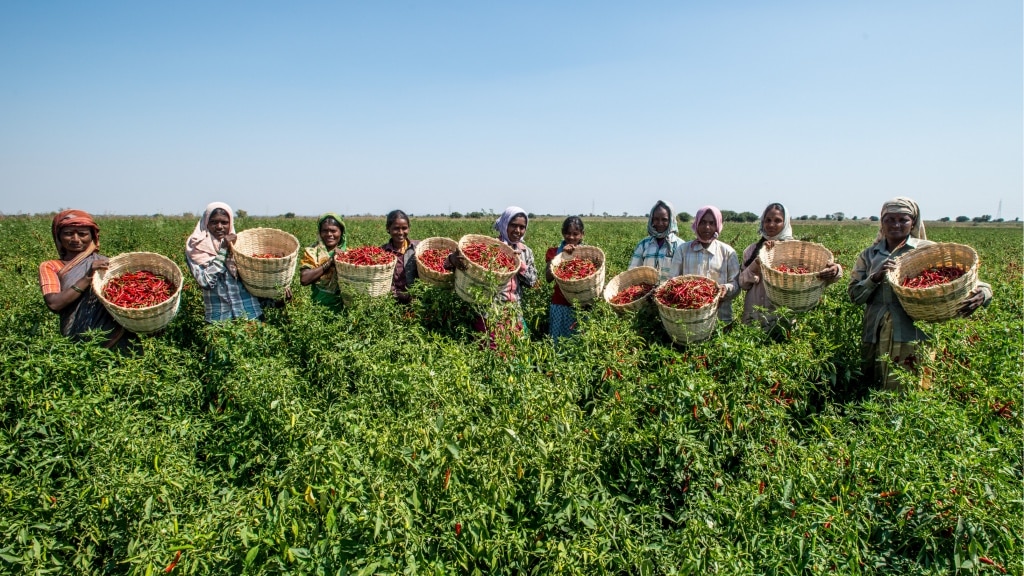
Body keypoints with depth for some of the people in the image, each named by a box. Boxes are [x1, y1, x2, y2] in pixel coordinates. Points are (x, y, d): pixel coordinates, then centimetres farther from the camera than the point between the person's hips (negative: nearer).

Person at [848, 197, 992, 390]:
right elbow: (854, 294, 4)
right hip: (875, 337, 3)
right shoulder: (868, 255, 11)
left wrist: (982, 292, -23)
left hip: (913, 336, -3)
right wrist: (876, 277, -14)